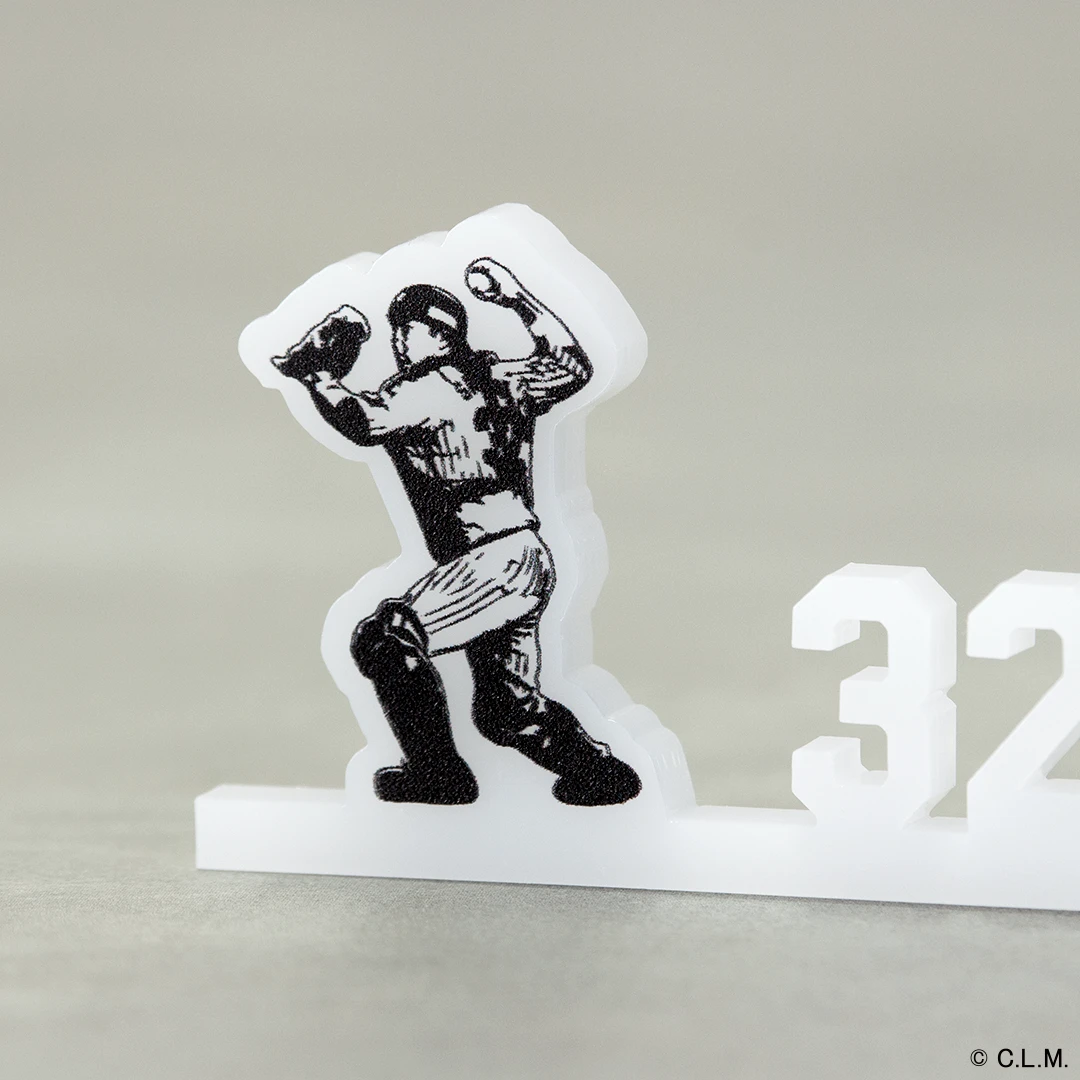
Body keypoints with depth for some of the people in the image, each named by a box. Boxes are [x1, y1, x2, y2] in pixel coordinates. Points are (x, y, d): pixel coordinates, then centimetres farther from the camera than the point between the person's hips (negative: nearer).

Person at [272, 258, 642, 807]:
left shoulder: (431, 386, -8)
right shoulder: (495, 377, 15)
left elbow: (364, 420, -23)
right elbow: (572, 365, 30)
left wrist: (314, 371, -9)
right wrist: (518, 299, 35)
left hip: (497, 560, -10)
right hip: (530, 563, 10)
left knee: (384, 637, -18)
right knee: (504, 709, 20)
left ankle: (439, 773, -15)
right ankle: (601, 771, 29)